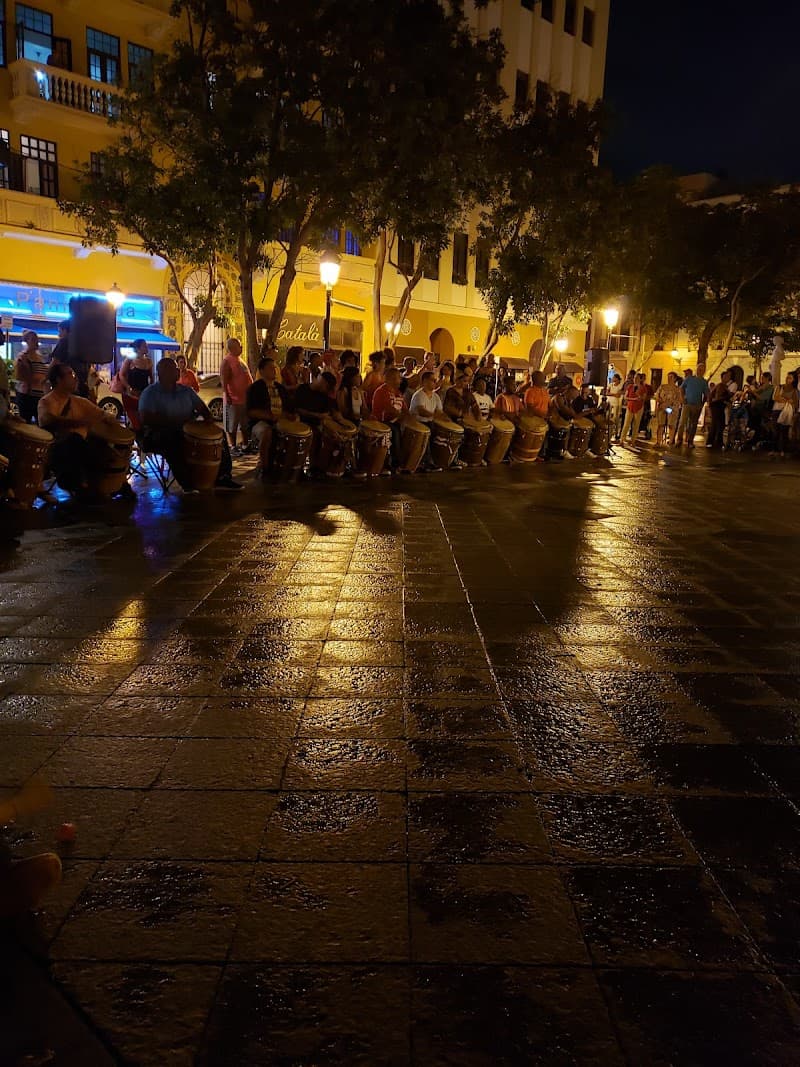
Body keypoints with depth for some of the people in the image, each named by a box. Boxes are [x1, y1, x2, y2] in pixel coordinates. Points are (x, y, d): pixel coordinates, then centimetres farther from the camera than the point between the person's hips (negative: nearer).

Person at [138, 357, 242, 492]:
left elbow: (200, 406, 18)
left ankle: (222, 477, -5)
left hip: (187, 431, 7)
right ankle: (187, 485, -39)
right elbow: (146, 419, -16)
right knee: (173, 443, -42)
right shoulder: (150, 393, -4)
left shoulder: (186, 390, 16)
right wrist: (173, 422, -24)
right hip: (160, 434, -6)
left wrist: (208, 416, -7)